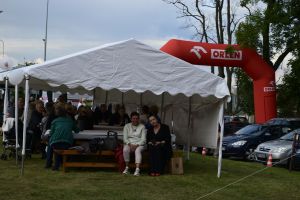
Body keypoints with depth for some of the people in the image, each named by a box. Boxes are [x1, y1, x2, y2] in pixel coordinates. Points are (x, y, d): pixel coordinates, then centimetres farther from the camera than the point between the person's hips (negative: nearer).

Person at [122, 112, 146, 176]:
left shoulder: (142, 127, 7)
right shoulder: (127, 126, 11)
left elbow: (143, 139, -2)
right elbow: (125, 138, 3)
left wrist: (136, 145, -18)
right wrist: (130, 145, -16)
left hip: (139, 144, -1)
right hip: (129, 144, 1)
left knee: (138, 151, -36)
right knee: (125, 150, -33)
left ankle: (137, 169, -46)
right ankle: (127, 168, -19)